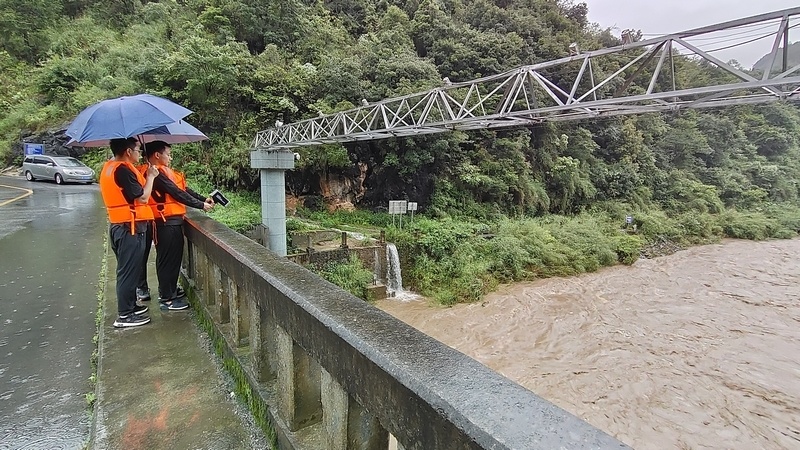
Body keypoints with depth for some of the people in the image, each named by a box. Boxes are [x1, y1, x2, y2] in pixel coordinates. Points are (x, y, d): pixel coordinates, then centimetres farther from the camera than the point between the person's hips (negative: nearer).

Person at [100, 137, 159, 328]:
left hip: (119, 226, 10)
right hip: (130, 228, -10)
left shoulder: (109, 167, 12)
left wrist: (143, 176, 8)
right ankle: (124, 315, 5)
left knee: (128, 269, 19)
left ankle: (130, 306, 31)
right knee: (129, 271, -2)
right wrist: (150, 177, -6)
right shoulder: (123, 170, -19)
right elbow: (142, 197, -18)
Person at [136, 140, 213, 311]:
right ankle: (166, 298, 5)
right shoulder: (157, 173, -16)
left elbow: (184, 189, 14)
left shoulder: (163, 171, 16)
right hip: (166, 222, -10)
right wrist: (200, 205, -12)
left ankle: (171, 290, 31)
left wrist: (204, 199, 6)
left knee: (174, 256, 18)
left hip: (173, 221, 10)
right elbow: (177, 193, -18)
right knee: (167, 259, -3)